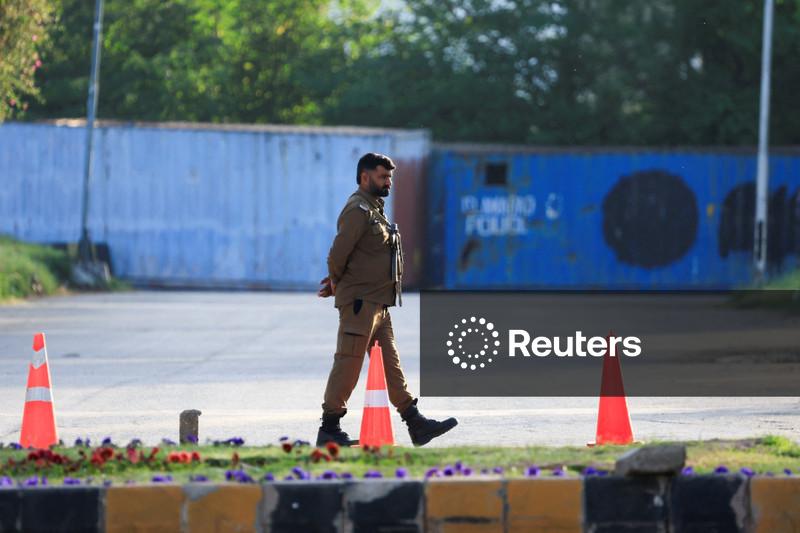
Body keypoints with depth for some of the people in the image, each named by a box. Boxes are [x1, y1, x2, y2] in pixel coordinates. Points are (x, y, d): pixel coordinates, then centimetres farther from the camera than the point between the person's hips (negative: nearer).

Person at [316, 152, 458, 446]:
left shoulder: (374, 210, 18)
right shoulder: (358, 210, -14)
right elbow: (338, 254, -18)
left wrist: (336, 284, 11)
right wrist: (337, 284, -2)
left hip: (379, 305, 10)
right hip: (360, 302, -10)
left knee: (391, 363, 9)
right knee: (348, 365, -5)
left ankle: (416, 424, 9)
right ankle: (329, 429, 1)